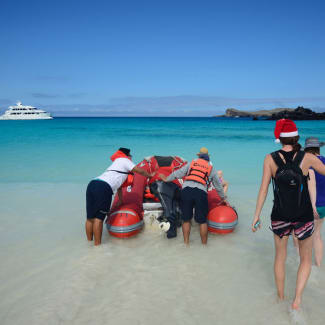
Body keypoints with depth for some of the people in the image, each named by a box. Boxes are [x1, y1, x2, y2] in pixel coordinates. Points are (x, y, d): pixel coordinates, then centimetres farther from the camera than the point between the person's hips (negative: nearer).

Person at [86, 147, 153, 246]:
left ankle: (89, 242, 18)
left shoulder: (116, 164, 35)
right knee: (98, 218, -5)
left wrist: (121, 201, 46)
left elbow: (119, 185, 41)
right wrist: (150, 175, 29)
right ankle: (97, 245, 1)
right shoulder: (124, 160, 11)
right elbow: (140, 171, 11)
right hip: (103, 187, -8)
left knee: (90, 217, 10)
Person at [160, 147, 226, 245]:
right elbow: (218, 186, 29)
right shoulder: (211, 168, 21)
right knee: (202, 221, 8)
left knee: (186, 219, 11)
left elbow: (178, 173, 20)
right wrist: (223, 197, 43)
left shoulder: (192, 163, 20)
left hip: (186, 190, 1)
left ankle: (186, 243, 14)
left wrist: (167, 179, 34)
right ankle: (204, 244, 14)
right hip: (201, 192, -1)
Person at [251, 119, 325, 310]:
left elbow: (264, 189, -7)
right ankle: (297, 299, 8)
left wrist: (257, 215, -1)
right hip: (304, 217, -1)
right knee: (306, 260, 19)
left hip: (280, 216, 1)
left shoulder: (271, 159, -7)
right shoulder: (307, 158, -9)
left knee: (280, 257, 20)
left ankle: (281, 298, 33)